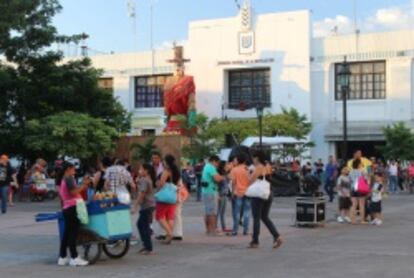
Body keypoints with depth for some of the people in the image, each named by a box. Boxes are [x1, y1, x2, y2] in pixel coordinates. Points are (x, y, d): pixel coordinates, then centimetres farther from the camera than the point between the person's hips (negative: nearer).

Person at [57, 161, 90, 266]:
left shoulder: (62, 180, 21)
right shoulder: (69, 178, -7)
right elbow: (73, 192, -18)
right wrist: (84, 185, -11)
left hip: (66, 208, 9)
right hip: (73, 207, -9)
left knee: (67, 233, 11)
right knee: (73, 233, -9)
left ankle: (62, 257, 15)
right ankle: (74, 258, -9)